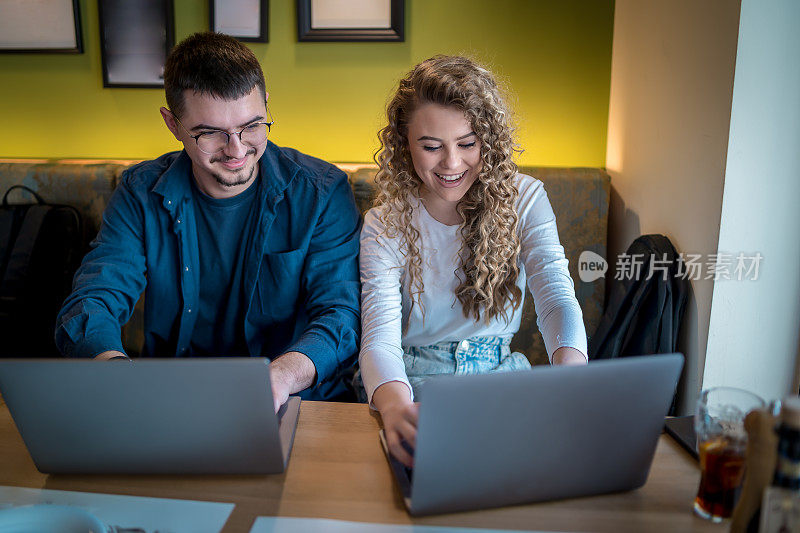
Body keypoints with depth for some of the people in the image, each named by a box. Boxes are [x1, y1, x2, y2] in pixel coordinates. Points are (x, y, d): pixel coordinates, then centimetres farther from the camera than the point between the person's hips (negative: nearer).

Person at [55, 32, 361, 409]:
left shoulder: (322, 192, -7)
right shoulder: (141, 194, 0)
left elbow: (340, 313, -14)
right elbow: (89, 305, -7)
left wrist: (282, 375, -36)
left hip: (292, 407, -1)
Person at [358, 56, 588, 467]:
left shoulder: (524, 199, -3)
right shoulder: (385, 224, -7)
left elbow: (557, 298, -16)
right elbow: (380, 336, -19)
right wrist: (394, 403, -45)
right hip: (412, 380, -1)